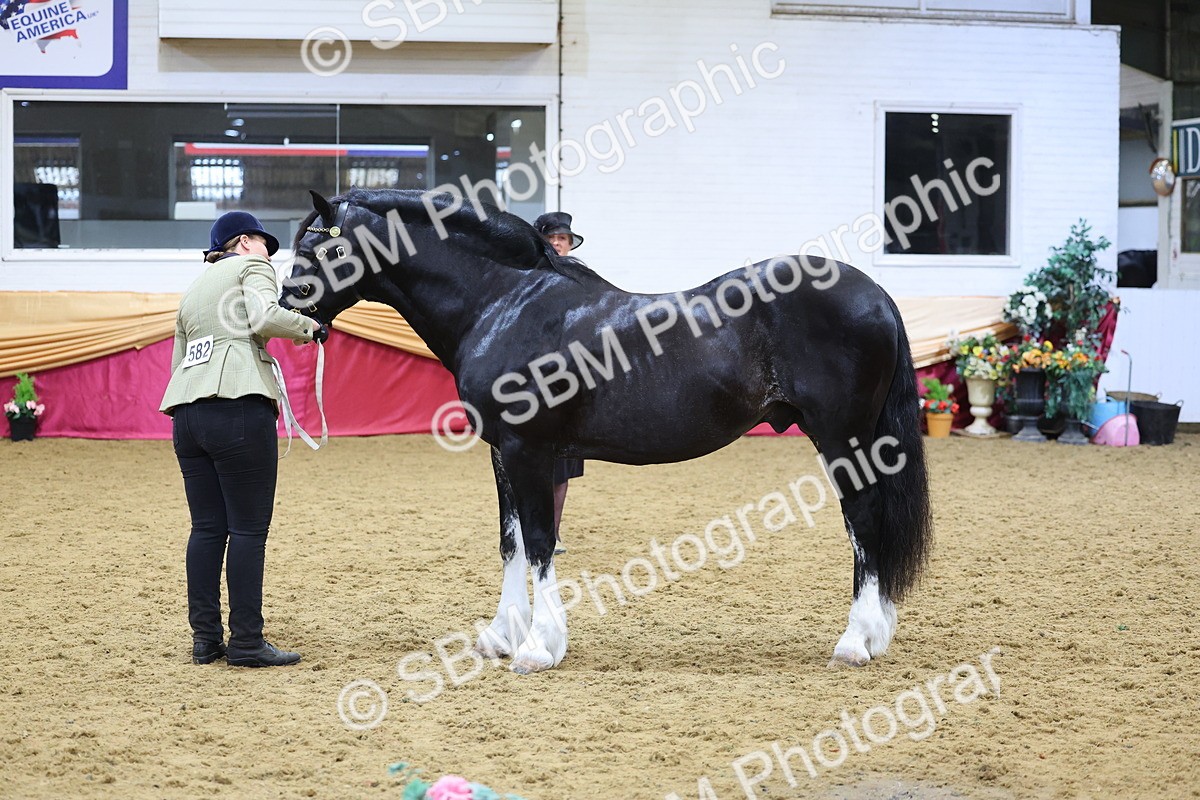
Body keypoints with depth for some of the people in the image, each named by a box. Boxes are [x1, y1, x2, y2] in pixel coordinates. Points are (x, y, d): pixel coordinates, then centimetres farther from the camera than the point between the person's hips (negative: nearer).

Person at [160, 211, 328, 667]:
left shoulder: (193, 291, 27)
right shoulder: (251, 267, 7)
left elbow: (178, 362, 22)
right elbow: (265, 318, -14)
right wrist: (309, 327, 1)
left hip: (186, 415, 8)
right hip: (240, 410, -8)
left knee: (207, 528, 10)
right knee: (249, 528, -4)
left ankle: (205, 638, 10)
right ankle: (246, 642, -5)